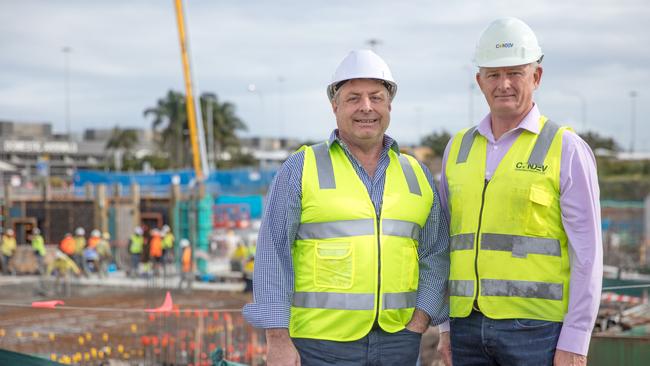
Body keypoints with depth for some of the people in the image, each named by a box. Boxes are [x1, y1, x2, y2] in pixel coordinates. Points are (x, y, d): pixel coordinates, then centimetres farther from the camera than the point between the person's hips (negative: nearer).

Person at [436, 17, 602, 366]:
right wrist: (447, 326, 10)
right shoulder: (459, 149, 11)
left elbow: (587, 252, -8)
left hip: (538, 327, -5)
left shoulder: (566, 149, -5)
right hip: (471, 327, 5)